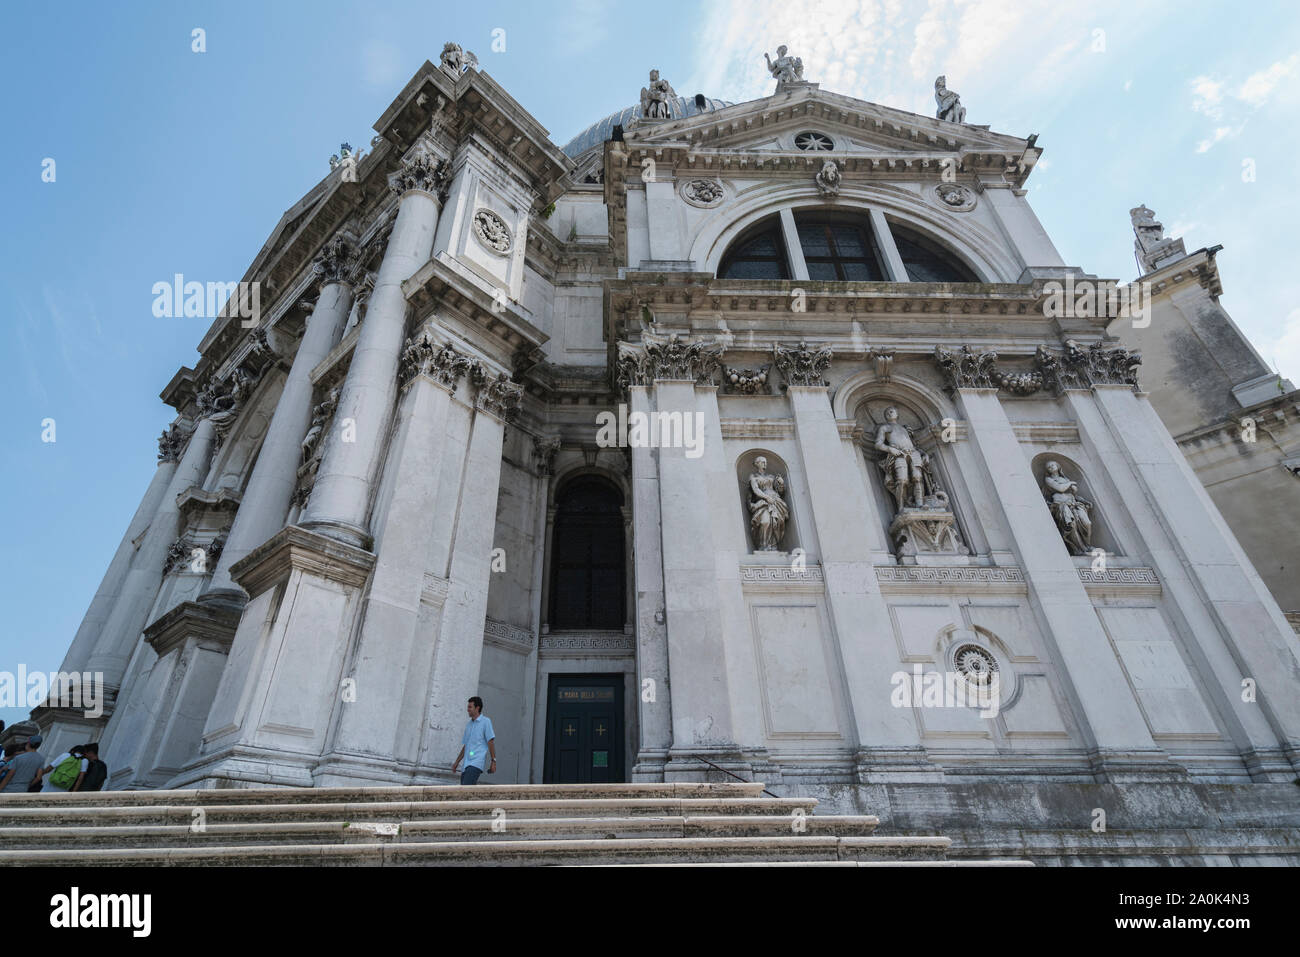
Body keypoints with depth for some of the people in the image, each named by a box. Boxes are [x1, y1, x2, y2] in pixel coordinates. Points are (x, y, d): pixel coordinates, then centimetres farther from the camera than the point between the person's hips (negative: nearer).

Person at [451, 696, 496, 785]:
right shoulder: (469, 724, 22)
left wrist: (493, 761, -9)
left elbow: (491, 742, -4)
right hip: (466, 764, 8)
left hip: (476, 763, -7)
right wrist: (457, 762, 24)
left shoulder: (485, 721, 2)